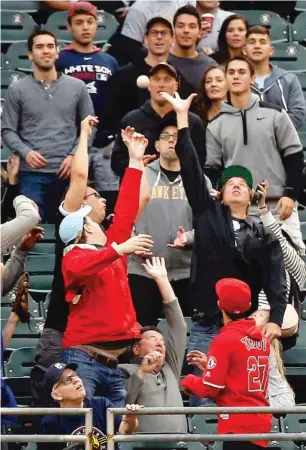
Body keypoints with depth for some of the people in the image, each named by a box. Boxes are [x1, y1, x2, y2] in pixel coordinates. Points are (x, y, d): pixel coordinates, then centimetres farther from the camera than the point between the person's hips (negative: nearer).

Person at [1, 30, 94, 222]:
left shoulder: (77, 87, 7)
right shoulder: (17, 90, 3)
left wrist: (74, 155, -6)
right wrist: (25, 152, -15)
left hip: (68, 172, 2)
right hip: (32, 173, -1)